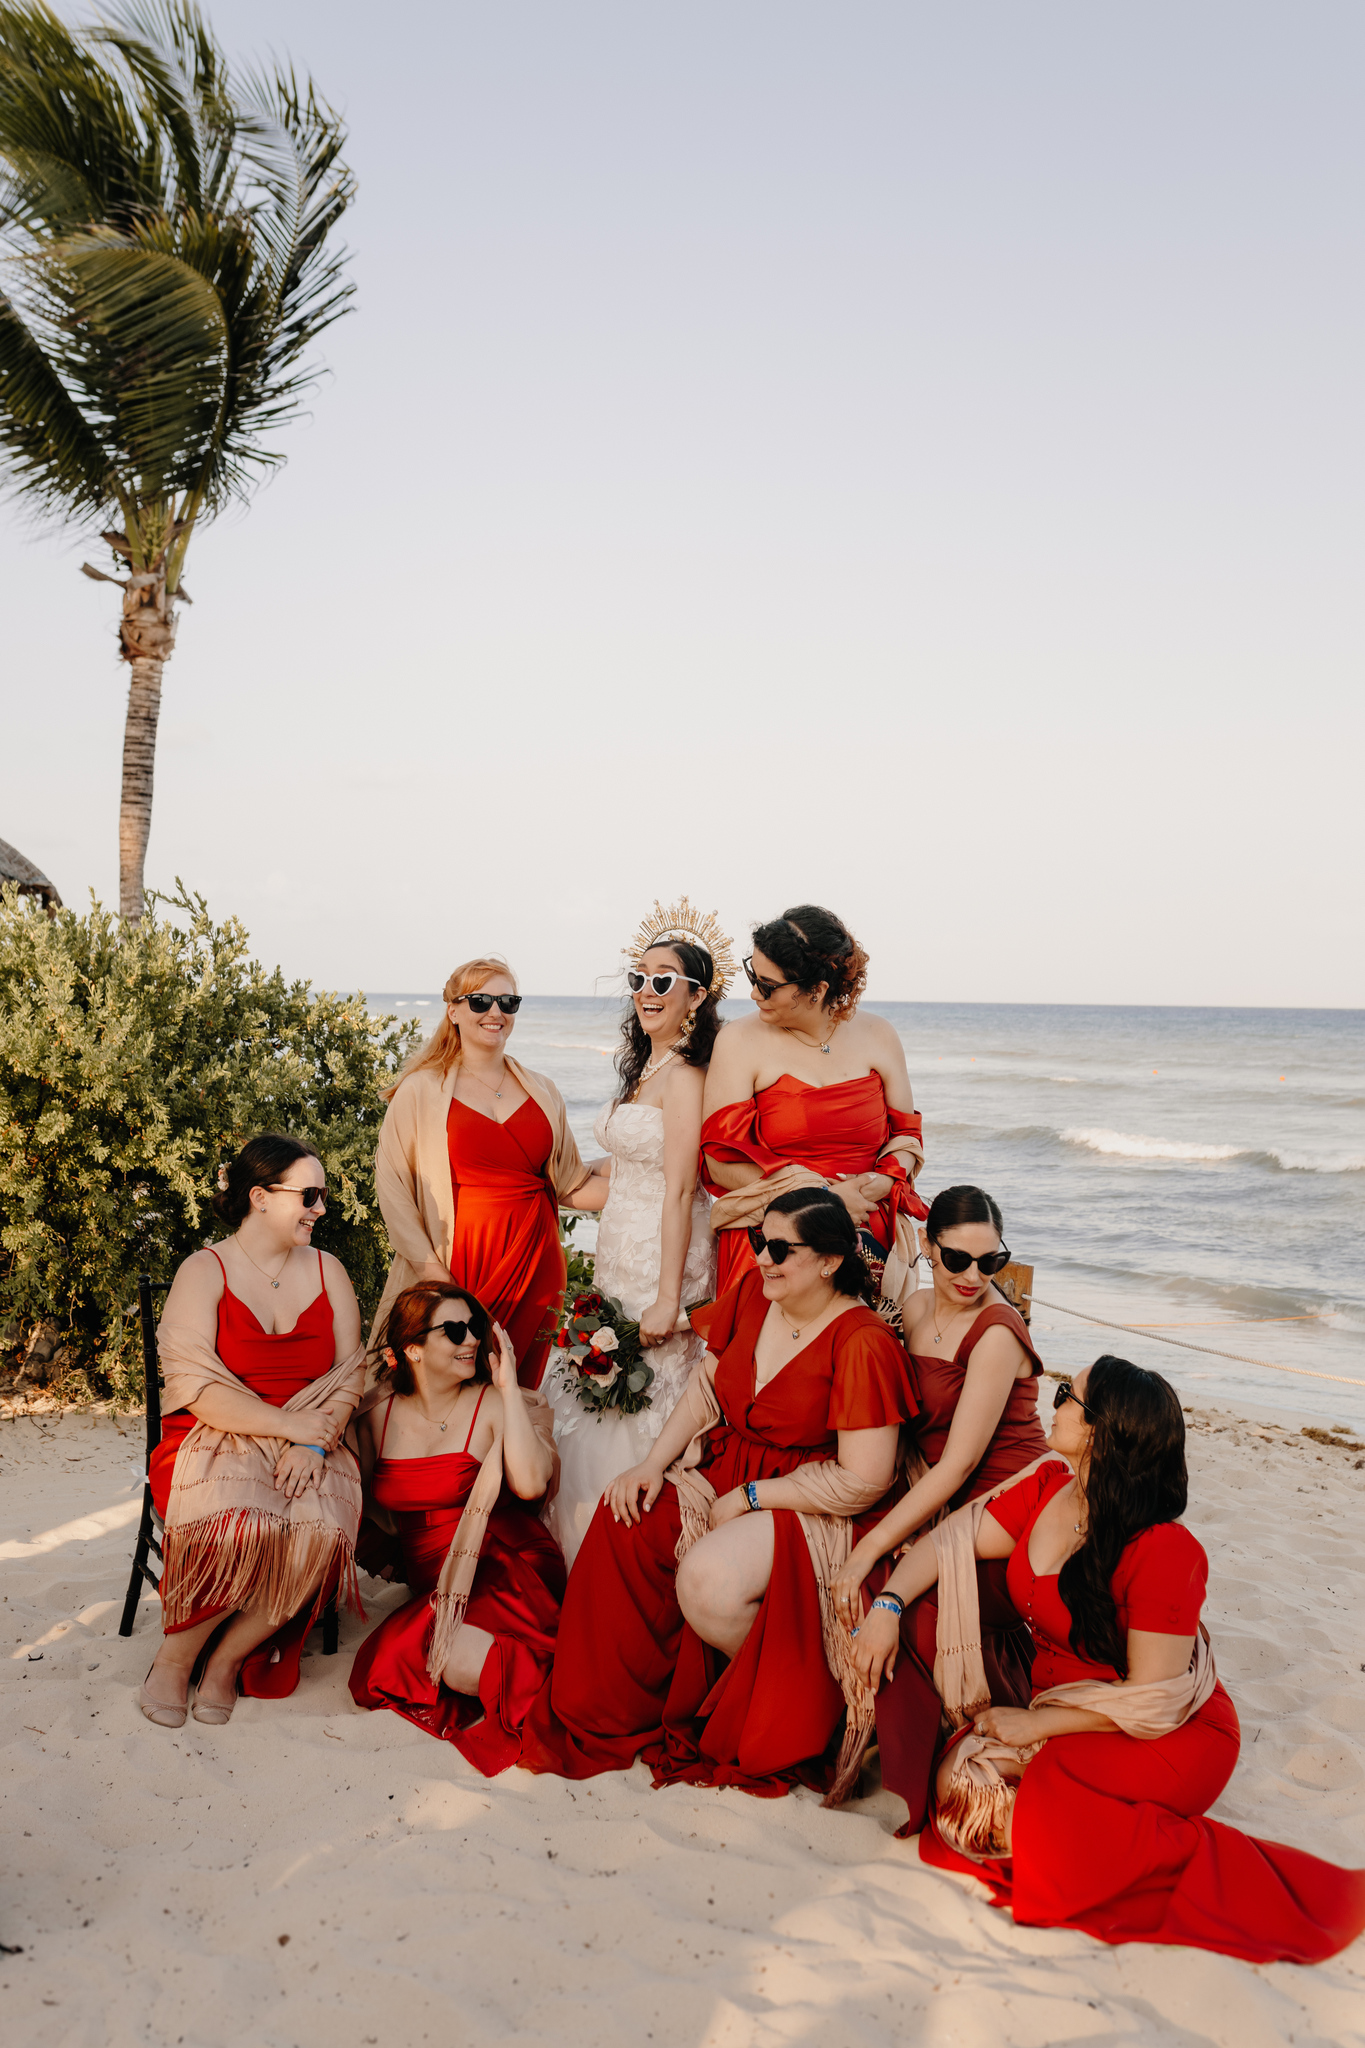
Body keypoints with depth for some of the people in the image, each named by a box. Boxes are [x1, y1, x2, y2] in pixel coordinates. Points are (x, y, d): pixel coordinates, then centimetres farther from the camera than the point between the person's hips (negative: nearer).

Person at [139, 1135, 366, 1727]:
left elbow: (350, 1373, 6)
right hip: (214, 1441, -3)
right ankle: (174, 1657, -8)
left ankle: (229, 1659, -8)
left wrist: (313, 1444, -12)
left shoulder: (327, 1271, 12)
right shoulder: (203, 1271, 0)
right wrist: (290, 1423, -16)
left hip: (308, 1447, 3)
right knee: (240, 1526, -35)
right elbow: (194, 1387, -11)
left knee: (323, 1529, -30)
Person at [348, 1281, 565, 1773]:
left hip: (506, 1571, -5)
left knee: (458, 1656, -33)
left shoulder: (494, 1405, -3)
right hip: (432, 1587, 5)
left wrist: (508, 1386, -15)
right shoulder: (378, 1415, 8)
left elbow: (530, 1484, -21)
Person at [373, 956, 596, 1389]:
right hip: (457, 1262, -3)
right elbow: (391, 1185, -3)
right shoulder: (421, 1091, 2)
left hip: (533, 1264, 3)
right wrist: (429, 1267, -10)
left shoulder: (542, 1092, 13)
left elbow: (571, 1184, 17)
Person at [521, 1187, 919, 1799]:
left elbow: (864, 1482, -20)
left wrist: (747, 1498, -16)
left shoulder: (862, 1342, -20)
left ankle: (783, 1700, 2)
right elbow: (707, 1385, 10)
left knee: (708, 1581, -31)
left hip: (808, 1505, -7)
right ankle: (617, 1710, 3)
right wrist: (655, 1462, -4)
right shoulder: (753, 1291, 1)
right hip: (722, 1469, 7)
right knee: (620, 1524, -16)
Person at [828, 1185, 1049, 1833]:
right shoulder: (916, 1309, 5)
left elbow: (958, 1465, -21)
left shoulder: (997, 1333, -17)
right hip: (940, 1509, 7)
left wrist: (870, 1550, -23)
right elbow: (912, 1432, 14)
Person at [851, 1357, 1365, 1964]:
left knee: (1048, 1826, -31)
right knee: (963, 1787, -17)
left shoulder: (1164, 1551, -26)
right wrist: (886, 1607, -13)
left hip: (1174, 1737, -6)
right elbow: (952, 1539, 2)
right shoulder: (1046, 1488, -5)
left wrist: (1037, 1722, -20)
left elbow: (1153, 1703, -23)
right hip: (1061, 1713, 6)